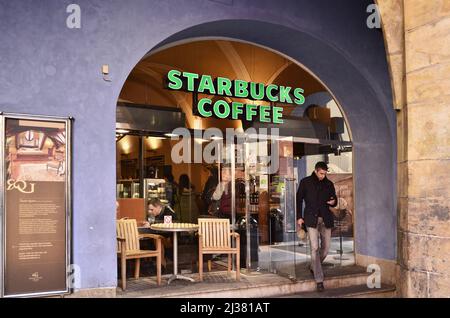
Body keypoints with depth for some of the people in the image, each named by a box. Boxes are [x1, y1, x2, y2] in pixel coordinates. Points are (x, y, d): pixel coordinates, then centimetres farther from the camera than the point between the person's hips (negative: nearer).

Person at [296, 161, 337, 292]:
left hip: (326, 219, 3)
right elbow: (299, 199, 5)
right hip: (311, 219, -3)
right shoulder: (305, 182, 2)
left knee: (326, 247, 6)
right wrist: (299, 217, -2)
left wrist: (333, 202, -9)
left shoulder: (329, 184, 9)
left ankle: (314, 268, 33)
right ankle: (319, 280, -5)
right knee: (315, 248, -9)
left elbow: (334, 200, 17)